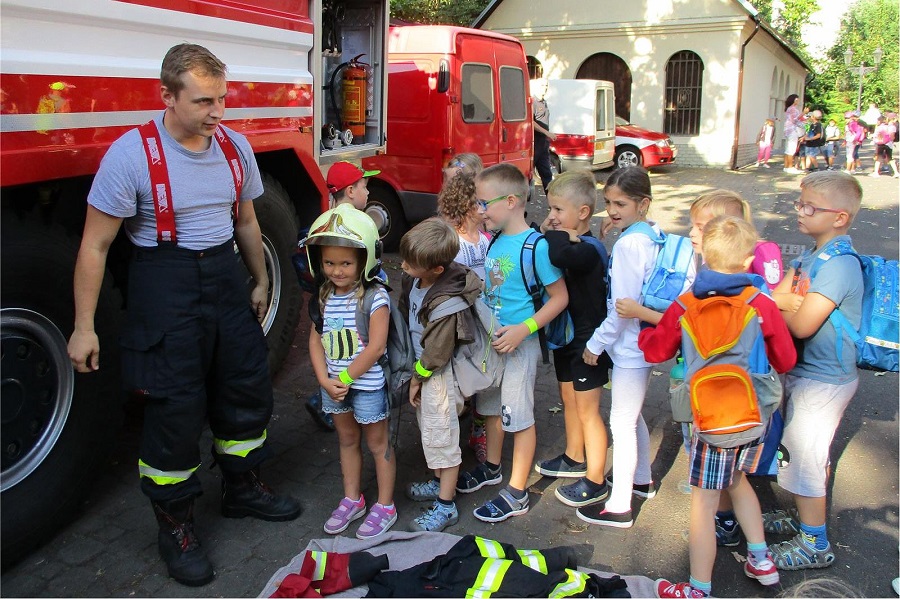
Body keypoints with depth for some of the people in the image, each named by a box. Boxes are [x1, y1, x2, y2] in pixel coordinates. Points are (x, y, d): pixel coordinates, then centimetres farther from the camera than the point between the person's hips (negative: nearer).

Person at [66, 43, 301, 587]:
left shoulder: (235, 146, 2)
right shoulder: (132, 154, -14)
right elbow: (95, 245, -11)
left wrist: (261, 282, 21)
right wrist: (84, 328, -10)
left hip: (226, 278, 6)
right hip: (166, 289, -5)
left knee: (247, 391, 13)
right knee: (175, 410, 1)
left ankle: (242, 489, 37)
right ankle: (176, 524, 21)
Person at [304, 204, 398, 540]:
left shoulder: (375, 296, -17)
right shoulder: (324, 296, 2)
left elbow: (376, 347, -20)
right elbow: (316, 340, 2)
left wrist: (345, 379, -16)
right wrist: (326, 380, -9)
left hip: (367, 384, -6)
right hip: (333, 384, 6)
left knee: (377, 443, 8)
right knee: (347, 440, 19)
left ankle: (385, 506, 22)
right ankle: (352, 500, 35)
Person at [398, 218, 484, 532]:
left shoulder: (447, 303, -31)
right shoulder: (414, 279, -7)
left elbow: (436, 355, -22)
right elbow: (406, 313, 10)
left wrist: (416, 379, -6)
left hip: (440, 374, -9)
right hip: (422, 365, 9)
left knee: (441, 436, 3)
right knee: (430, 430, 23)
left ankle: (445, 507, 18)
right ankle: (439, 482, 43)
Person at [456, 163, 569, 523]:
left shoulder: (536, 246, -19)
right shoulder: (495, 241, 4)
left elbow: (560, 297, -16)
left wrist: (523, 329, -23)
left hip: (519, 343, -8)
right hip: (491, 340, 8)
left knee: (519, 416, 4)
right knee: (492, 407, 22)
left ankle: (516, 494, 18)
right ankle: (492, 468, 44)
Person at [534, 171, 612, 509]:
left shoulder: (588, 250, -26)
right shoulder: (568, 244, 3)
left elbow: (559, 256, -46)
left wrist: (555, 236, -27)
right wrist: (548, 235, -13)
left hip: (587, 341, -9)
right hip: (565, 336, 9)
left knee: (587, 411, 1)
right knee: (568, 400, 22)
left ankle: (596, 482, 15)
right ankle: (574, 459, 42)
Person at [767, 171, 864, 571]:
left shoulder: (838, 265, -24)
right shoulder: (813, 255, 5)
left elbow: (801, 325, -27)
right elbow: (776, 296, 5)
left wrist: (783, 306, -8)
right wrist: (794, 303, -16)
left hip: (821, 380, -9)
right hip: (806, 371, 9)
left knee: (803, 457, 4)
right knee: (808, 453, 22)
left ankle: (814, 545, 20)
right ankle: (805, 519, 41)